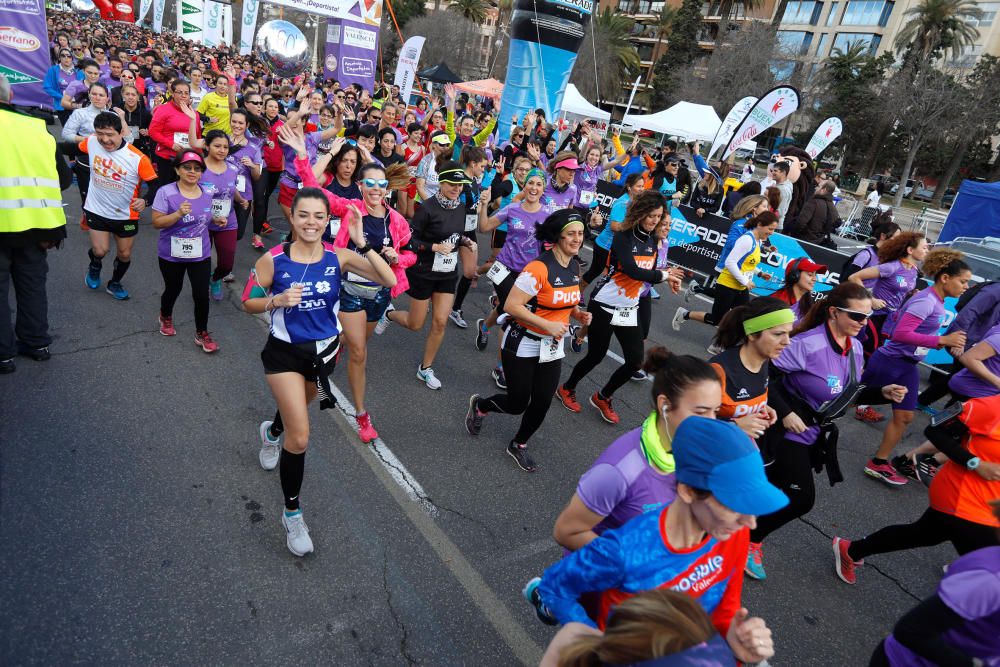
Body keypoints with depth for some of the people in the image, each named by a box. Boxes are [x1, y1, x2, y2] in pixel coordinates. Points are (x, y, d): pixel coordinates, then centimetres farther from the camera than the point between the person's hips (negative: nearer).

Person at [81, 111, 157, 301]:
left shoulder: (137, 158, -23)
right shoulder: (91, 142, -12)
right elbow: (75, 148, 12)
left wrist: (145, 200, -36)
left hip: (126, 215, -1)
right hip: (96, 209, 1)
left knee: (125, 254, 12)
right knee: (100, 251, -6)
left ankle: (115, 283, 40)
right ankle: (94, 266, 31)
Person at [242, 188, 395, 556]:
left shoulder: (339, 257, -12)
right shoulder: (273, 259, -15)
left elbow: (389, 280, -22)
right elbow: (249, 302, -4)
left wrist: (361, 243, -31)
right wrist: (278, 299, -24)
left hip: (324, 350, 3)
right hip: (285, 353, -3)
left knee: (296, 409, 30)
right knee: (300, 437, -9)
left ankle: (272, 433, 68)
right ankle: (292, 514, 13)